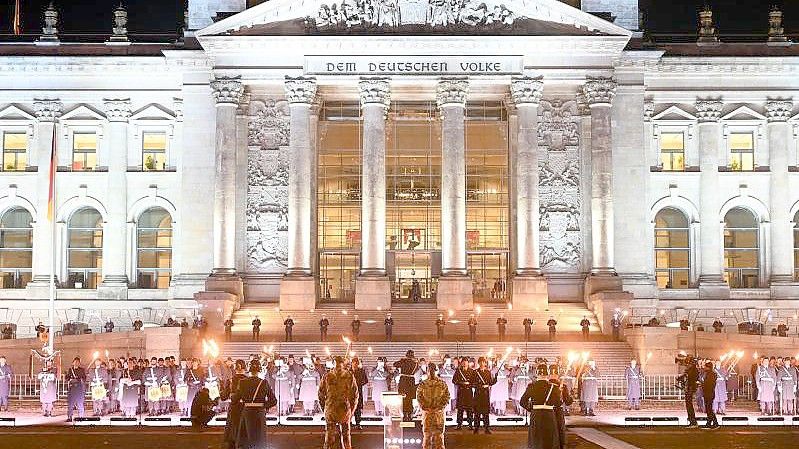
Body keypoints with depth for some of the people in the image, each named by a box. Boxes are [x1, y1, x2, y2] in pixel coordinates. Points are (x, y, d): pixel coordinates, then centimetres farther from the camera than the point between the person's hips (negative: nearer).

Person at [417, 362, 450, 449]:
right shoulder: (423, 384, 7)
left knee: (439, 432, -1)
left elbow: (447, 396, 3)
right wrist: (425, 407, -9)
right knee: (426, 432, 1)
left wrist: (440, 407, -9)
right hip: (426, 412, 0)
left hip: (439, 411, 0)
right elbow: (419, 396, 3)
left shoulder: (442, 384, 6)